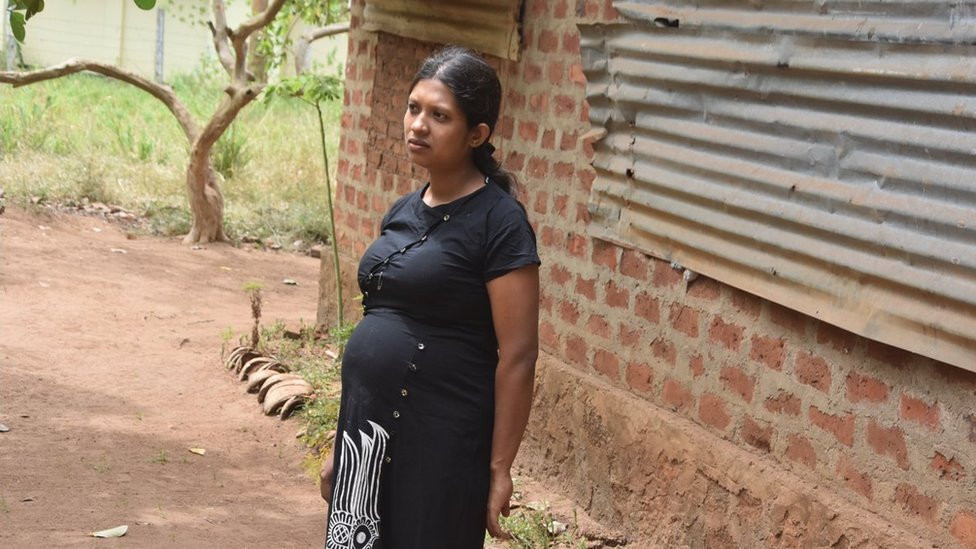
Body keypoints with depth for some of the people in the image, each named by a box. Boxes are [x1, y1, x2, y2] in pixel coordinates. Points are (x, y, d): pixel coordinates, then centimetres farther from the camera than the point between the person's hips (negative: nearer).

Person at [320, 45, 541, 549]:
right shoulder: (402, 212, 10)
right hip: (367, 425, 7)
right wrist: (345, 440, 15)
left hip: (440, 437, -7)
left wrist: (499, 468, -15)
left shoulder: (499, 222, -12)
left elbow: (517, 356, -14)